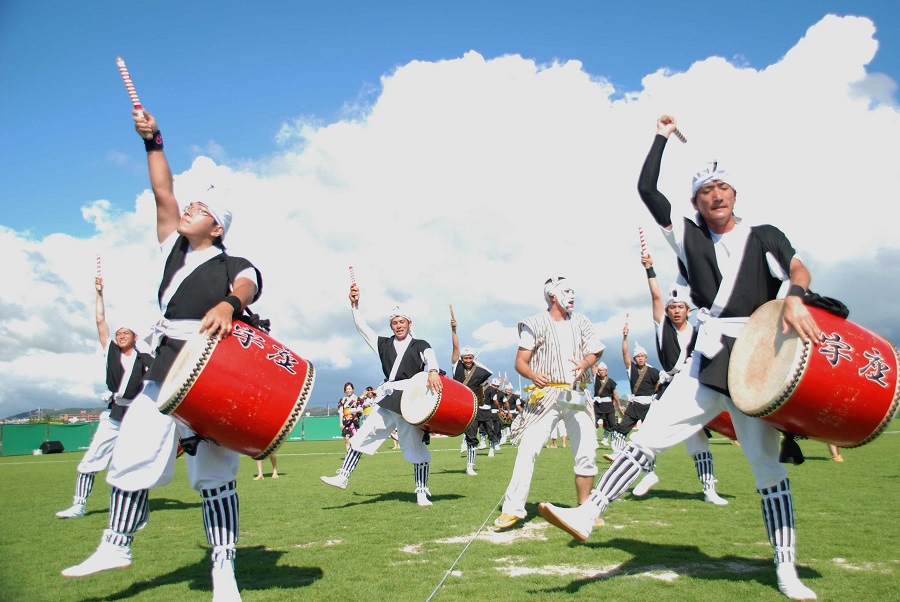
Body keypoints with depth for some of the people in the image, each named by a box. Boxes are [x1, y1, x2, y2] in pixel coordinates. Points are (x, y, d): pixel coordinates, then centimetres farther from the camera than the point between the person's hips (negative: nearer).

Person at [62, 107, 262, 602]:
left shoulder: (233, 266, -1)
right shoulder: (174, 249, 16)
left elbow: (248, 284, -23)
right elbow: (163, 193, 12)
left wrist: (229, 304, -45)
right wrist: (153, 141, 12)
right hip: (162, 375, 6)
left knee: (213, 475, -3)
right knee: (130, 458, 10)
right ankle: (116, 546, 28)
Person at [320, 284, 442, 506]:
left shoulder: (420, 345, 3)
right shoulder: (384, 344, 14)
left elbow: (430, 355, -18)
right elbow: (363, 327, 12)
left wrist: (433, 371, -40)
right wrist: (355, 305, 1)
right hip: (388, 402, 4)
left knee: (416, 447, -1)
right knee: (362, 436, 0)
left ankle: (422, 493, 9)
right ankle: (343, 477, 8)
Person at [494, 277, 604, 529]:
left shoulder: (580, 321, 14)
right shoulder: (535, 324, 0)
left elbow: (594, 350, 12)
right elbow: (520, 362, -4)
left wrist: (585, 364, -11)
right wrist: (533, 375, -25)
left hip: (577, 396, 5)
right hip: (546, 395, -4)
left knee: (586, 453, 4)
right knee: (528, 450, -14)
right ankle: (513, 509, -11)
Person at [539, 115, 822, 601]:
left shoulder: (764, 236, 11)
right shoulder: (690, 238, 13)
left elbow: (797, 269, -6)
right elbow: (647, 190, 8)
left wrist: (794, 299, -28)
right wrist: (662, 136, 15)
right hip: (706, 364, 1)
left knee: (768, 468, 5)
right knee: (649, 436, -10)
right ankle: (587, 514, -11)